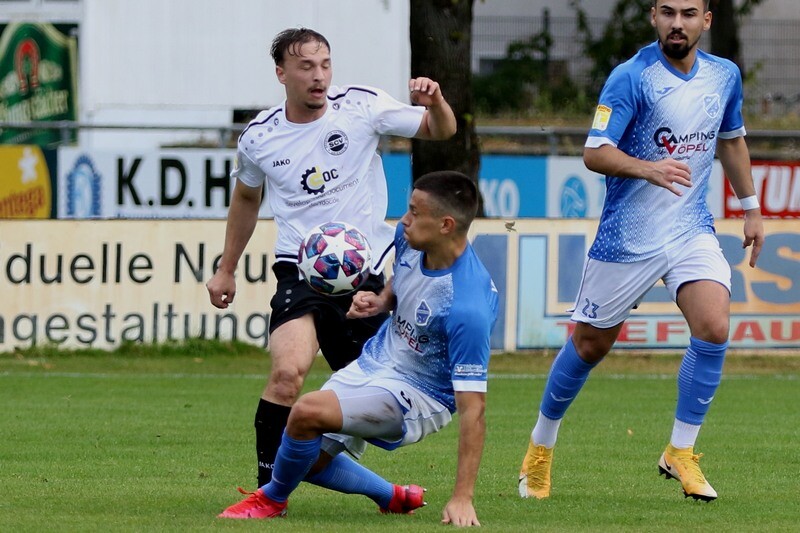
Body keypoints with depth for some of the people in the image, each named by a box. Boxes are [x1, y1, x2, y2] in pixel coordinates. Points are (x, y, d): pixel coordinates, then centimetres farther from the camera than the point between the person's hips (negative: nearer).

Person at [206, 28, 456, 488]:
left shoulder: (363, 106, -4)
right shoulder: (260, 137, 0)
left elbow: (441, 131, 5)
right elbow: (246, 197, 20)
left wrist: (435, 103, -19)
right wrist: (226, 270, 25)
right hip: (300, 272, -2)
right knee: (288, 373, -24)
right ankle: (267, 489, -17)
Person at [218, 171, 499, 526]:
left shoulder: (467, 308, -34)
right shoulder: (409, 238, -11)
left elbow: (473, 406, -32)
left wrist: (462, 498, -33)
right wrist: (381, 301, -7)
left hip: (419, 395, -8)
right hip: (372, 363, 8)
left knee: (307, 412, -28)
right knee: (308, 459, 13)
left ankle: (273, 498, 3)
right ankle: (393, 497, 38)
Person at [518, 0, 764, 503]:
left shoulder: (724, 76, 3)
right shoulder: (631, 77, -15)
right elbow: (595, 153, -20)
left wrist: (751, 208, 23)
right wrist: (648, 169, -37)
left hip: (692, 230, 4)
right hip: (627, 236, -4)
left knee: (714, 327, -18)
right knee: (589, 345, 7)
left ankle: (681, 452, -3)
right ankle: (541, 446, 29)